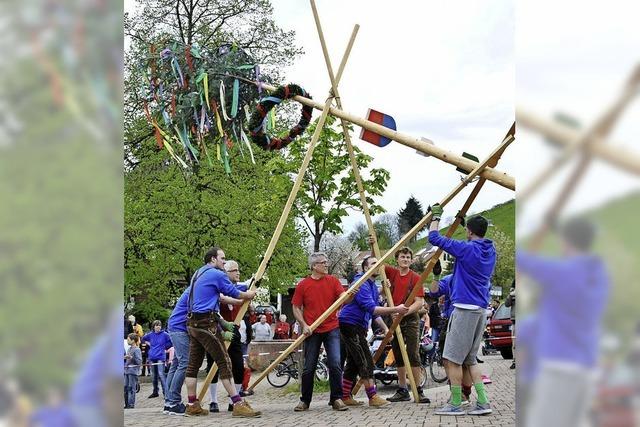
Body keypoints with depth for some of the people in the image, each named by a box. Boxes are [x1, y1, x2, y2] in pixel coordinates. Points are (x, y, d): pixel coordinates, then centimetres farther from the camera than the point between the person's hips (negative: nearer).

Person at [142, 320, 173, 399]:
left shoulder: (164, 334, -4)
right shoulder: (150, 335, 8)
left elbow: (171, 343, 1)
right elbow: (143, 339, 25)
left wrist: (165, 347, 2)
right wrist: (149, 344, 14)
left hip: (160, 357, -5)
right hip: (152, 358, 5)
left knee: (161, 374, -14)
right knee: (154, 375, 10)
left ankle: (165, 392, -13)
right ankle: (155, 392, 20)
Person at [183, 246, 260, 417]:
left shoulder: (199, 274, 20)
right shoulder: (217, 275, -6)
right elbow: (235, 294, 3)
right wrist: (249, 295, 22)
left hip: (193, 324, 9)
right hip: (207, 324, -9)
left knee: (194, 364, 9)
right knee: (224, 363, -10)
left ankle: (192, 406, 12)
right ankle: (238, 404, -13)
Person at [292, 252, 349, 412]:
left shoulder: (333, 281, 3)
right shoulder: (303, 285, -1)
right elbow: (296, 308, 3)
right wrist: (304, 325, -10)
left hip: (331, 329, 1)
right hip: (312, 331, -1)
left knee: (335, 364, -7)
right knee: (309, 367, 6)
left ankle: (337, 399, 1)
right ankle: (305, 400, 19)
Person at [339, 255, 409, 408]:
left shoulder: (373, 286, 17)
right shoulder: (361, 285, -16)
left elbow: (374, 312, 24)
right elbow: (371, 308, -27)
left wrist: (385, 328, 14)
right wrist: (396, 309, -30)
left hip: (359, 327, 11)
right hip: (350, 325, -11)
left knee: (353, 363, 12)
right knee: (366, 361, -13)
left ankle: (345, 397, 17)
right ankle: (373, 397, -14)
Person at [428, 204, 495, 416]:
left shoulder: (467, 249, -12)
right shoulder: (490, 251, 10)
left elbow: (434, 238, -7)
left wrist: (436, 216, 8)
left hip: (464, 309, -8)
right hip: (481, 310, 8)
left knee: (453, 358, -2)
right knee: (470, 359, 14)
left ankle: (456, 404, 0)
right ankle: (483, 402, 8)